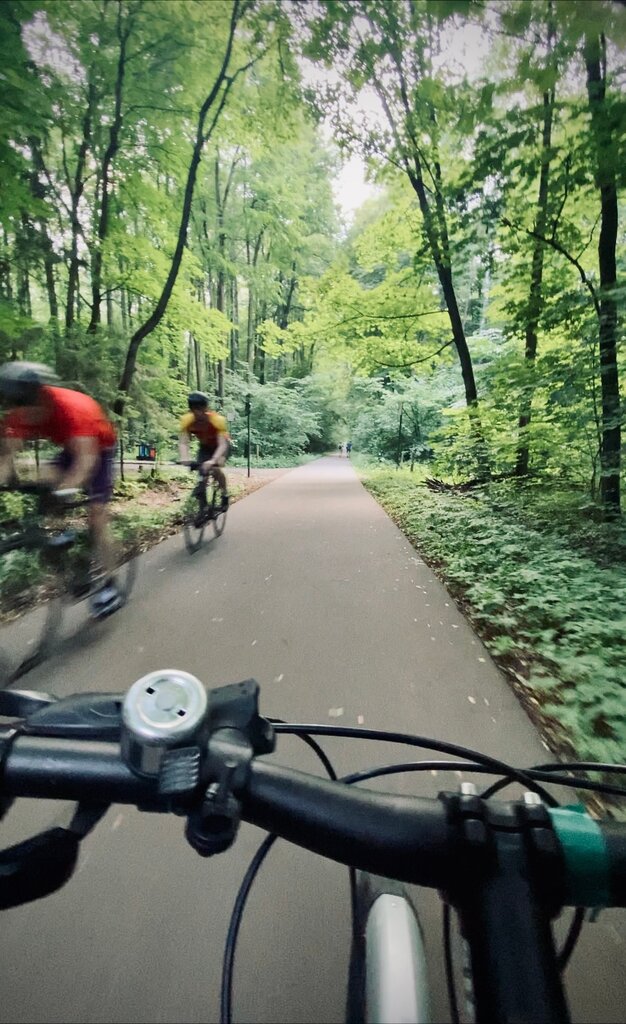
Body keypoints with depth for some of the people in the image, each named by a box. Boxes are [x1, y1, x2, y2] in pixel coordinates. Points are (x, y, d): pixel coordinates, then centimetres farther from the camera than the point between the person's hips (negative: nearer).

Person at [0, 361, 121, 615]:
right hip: (71, 448, 6)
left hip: (100, 449, -6)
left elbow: (86, 457, -47)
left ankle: (109, 585, -4)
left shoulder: (71, 407, -37)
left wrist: (68, 487, -61)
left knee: (97, 515, -11)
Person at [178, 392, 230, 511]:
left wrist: (213, 460, -56)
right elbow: (183, 442, -28)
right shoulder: (187, 420, -26)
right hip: (205, 447, 3)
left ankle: (225, 495, -3)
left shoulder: (217, 419, -36)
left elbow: (222, 444, -41)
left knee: (215, 468, -28)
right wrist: (184, 459, -47)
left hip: (220, 446, -3)